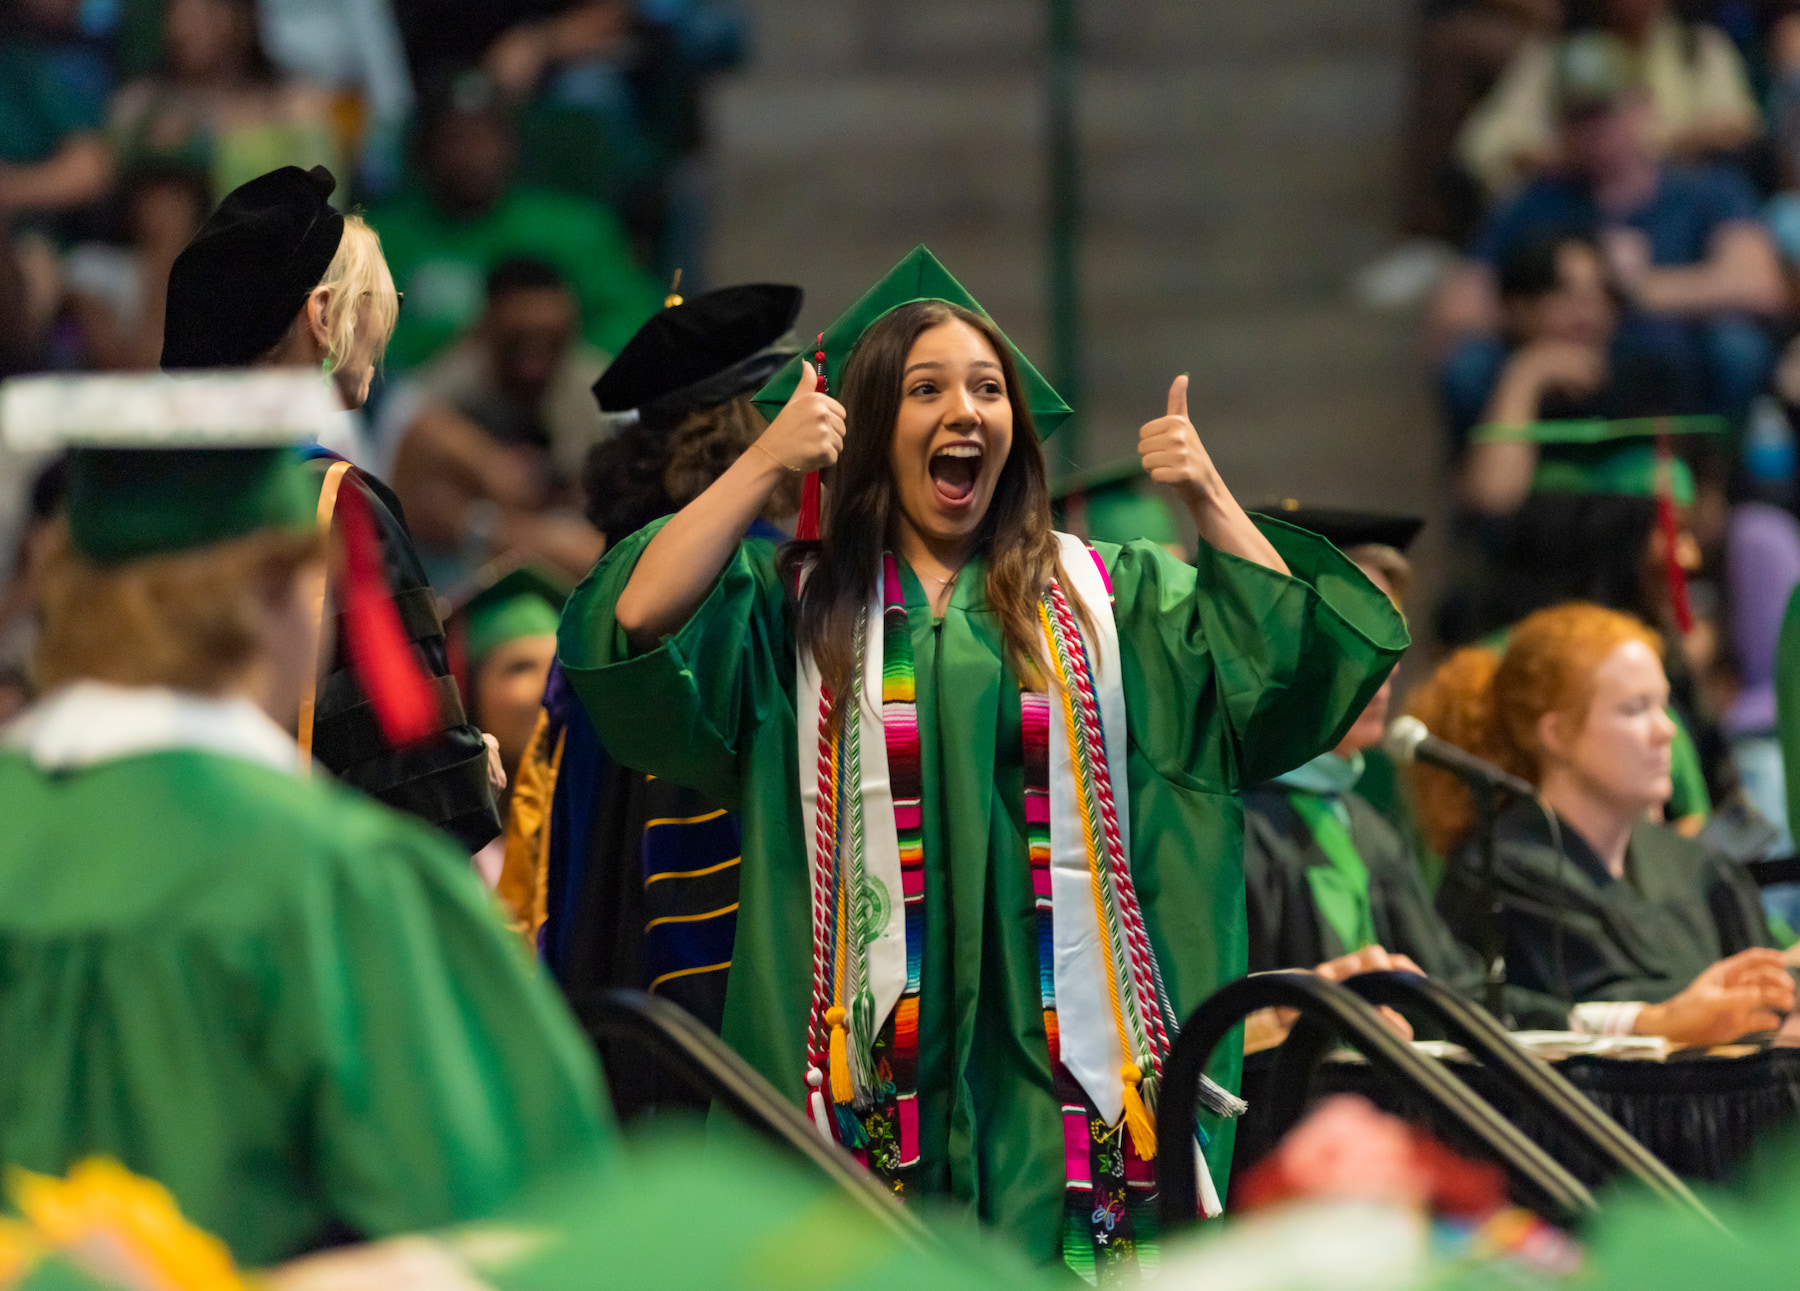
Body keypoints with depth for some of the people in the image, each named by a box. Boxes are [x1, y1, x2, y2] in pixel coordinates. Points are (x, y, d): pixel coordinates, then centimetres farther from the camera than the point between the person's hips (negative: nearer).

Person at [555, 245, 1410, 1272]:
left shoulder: (1112, 597, 13)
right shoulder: (794, 606, 8)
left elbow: (1296, 658, 3)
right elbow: (634, 628, -9)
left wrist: (1209, 500, -8)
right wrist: (764, 467, -14)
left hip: (1058, 1056, 1)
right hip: (880, 1058, -1)